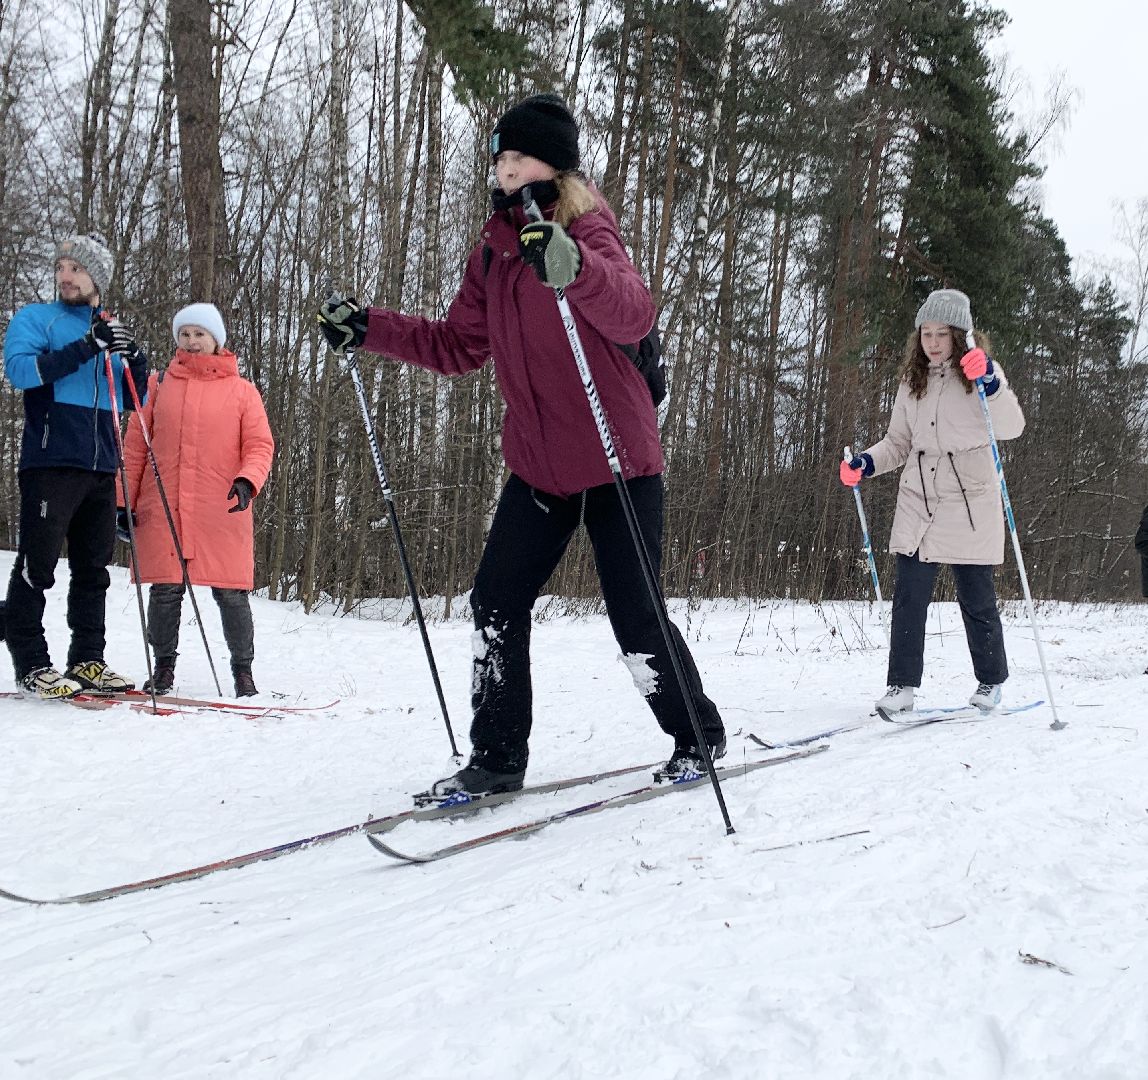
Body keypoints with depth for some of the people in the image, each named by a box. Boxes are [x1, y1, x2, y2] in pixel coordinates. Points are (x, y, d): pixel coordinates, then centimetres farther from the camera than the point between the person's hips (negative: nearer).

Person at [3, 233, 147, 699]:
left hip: (101, 469, 6)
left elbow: (135, 402, 18)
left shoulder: (113, 332, 18)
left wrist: (136, 363, -3)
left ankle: (87, 661, 14)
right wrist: (86, 347, -22)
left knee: (93, 569, 8)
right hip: (50, 463, -5)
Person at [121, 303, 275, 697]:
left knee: (231, 593, 0)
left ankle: (243, 670, 12)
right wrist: (124, 500, 5)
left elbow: (260, 445, 2)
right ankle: (163, 668, 17)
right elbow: (134, 446, 11)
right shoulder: (159, 385, 12)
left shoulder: (242, 390, 7)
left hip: (222, 512, -1)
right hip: (162, 509, 2)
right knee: (165, 590, 3)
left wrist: (248, 479, -18)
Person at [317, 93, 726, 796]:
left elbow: (635, 315, -32)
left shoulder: (588, 229, -12)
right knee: (496, 604, 1)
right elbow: (458, 347, 14)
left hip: (618, 462, -6)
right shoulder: (494, 247, 10)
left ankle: (700, 736, 21)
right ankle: (497, 758, 14)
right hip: (537, 466, 7)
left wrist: (572, 267, -50)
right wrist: (369, 329, 5)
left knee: (636, 618, -2)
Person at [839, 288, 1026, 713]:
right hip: (917, 503, 4)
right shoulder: (912, 381, 11)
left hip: (970, 506, -4)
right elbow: (898, 443, 16)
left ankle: (991, 682, 24)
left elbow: (1011, 427, -20)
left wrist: (990, 383, -36)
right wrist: (865, 463, -2)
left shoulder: (978, 372, -4)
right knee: (909, 597, -3)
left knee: (977, 600, 6)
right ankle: (901, 685, 2)